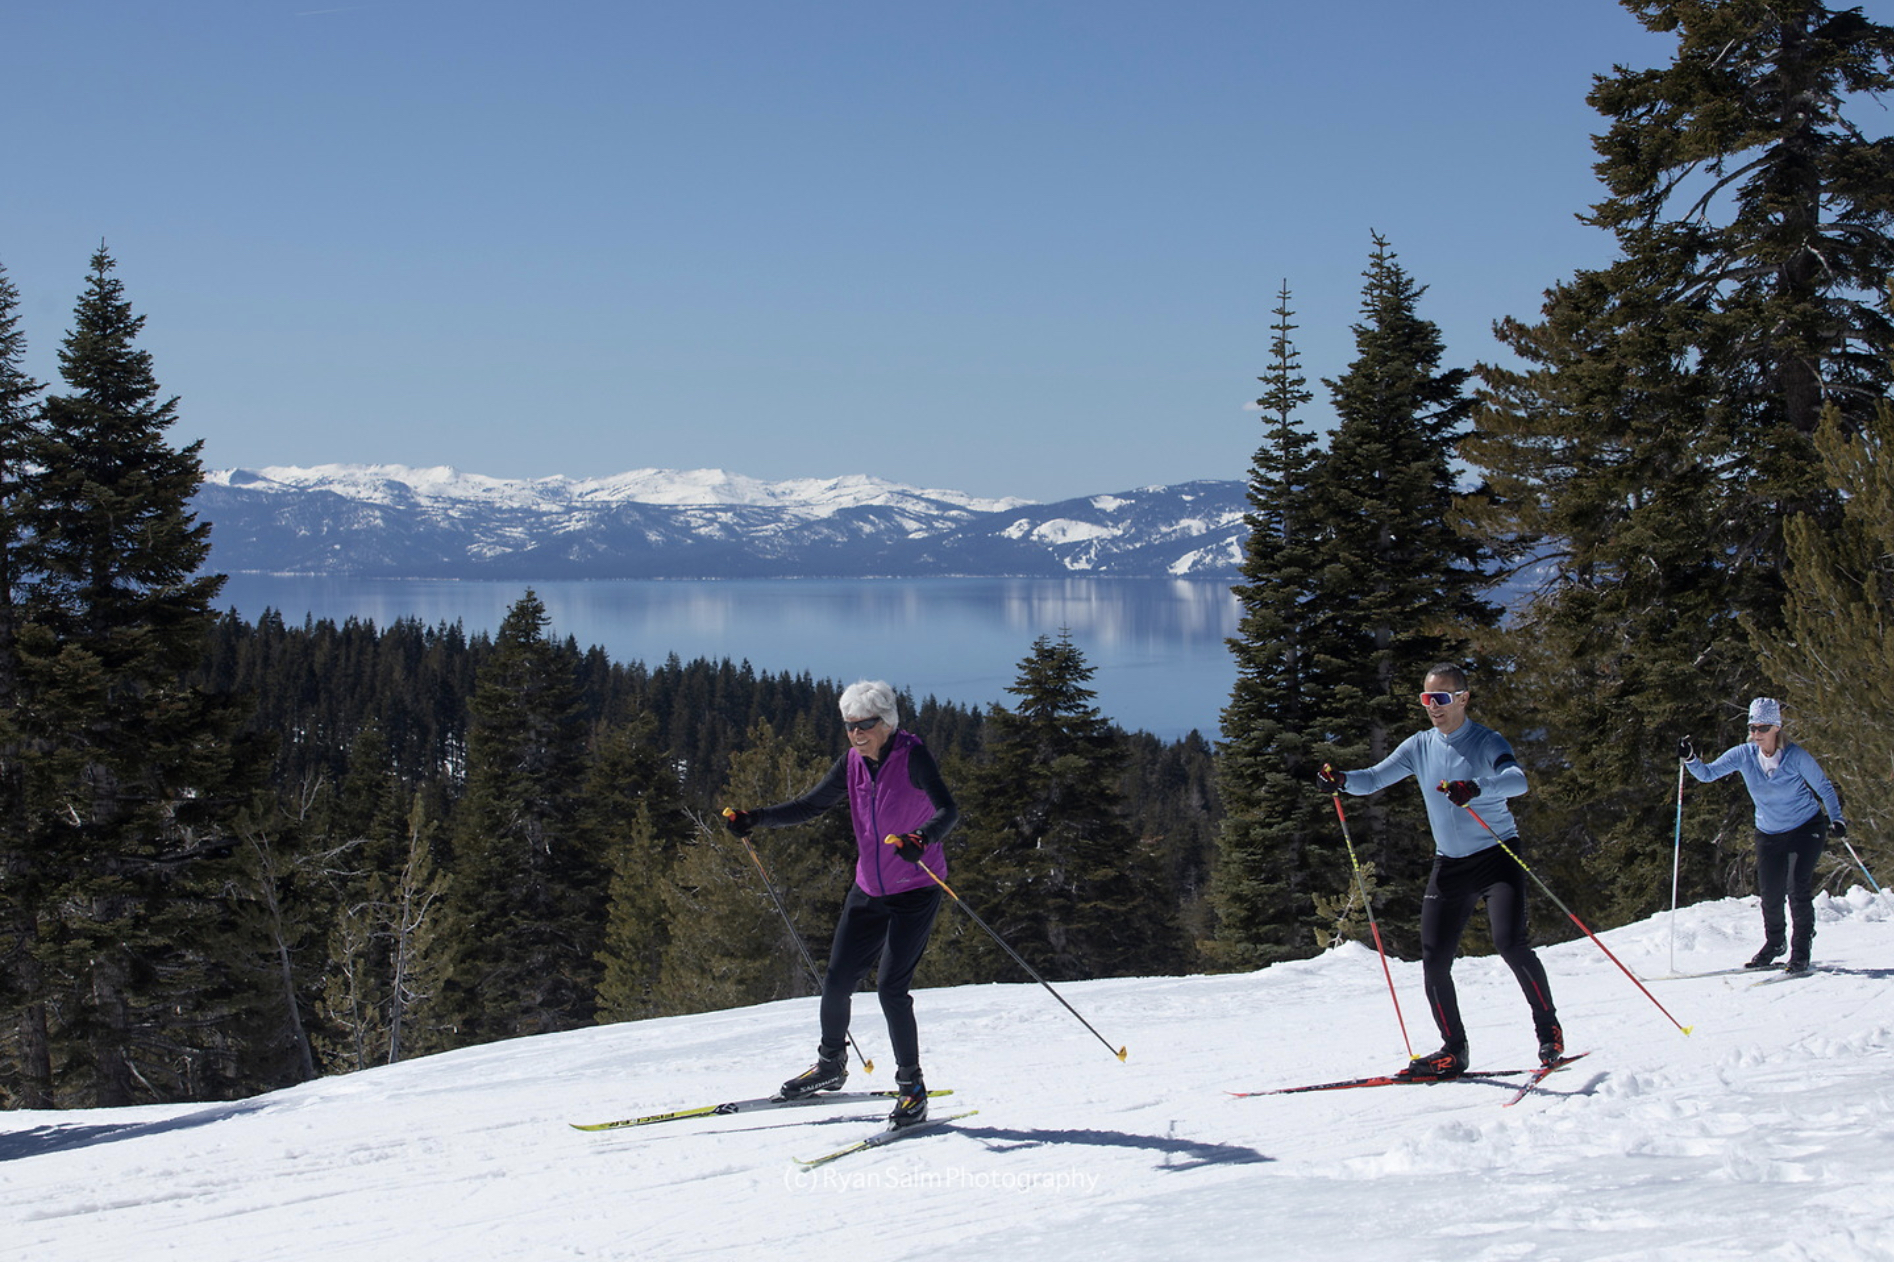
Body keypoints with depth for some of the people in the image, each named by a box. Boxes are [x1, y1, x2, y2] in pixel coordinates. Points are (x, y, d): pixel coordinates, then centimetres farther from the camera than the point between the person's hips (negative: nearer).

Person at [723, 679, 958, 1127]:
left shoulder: (913, 756, -17)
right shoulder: (853, 763, 1)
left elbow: (948, 811, -28)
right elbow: (810, 806, 7)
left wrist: (920, 838, -49)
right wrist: (754, 819, -6)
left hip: (915, 892, -6)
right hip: (868, 891, 6)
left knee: (890, 986, -15)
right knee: (837, 981, 7)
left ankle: (912, 1087, -1)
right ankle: (830, 1066, 31)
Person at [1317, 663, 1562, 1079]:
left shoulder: (1485, 742, -11)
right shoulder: (1420, 747, 5)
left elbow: (1517, 780, -29)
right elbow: (1373, 779, 2)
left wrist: (1476, 788, -48)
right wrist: (1342, 780, -20)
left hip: (1496, 854, -5)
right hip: (1449, 864, 5)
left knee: (1510, 943, -21)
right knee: (1434, 961, -1)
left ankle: (1549, 1031, -2)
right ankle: (1454, 1050, 13)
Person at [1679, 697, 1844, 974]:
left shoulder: (1796, 757, -18)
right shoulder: (1744, 754, -10)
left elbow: (1824, 788, -7)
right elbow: (1708, 774, -10)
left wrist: (1836, 819, -17)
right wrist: (1690, 759, -29)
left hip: (1805, 829, -4)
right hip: (1769, 834, 4)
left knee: (1797, 888, -15)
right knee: (1770, 894, 6)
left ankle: (1801, 953, -3)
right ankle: (1773, 944, 32)